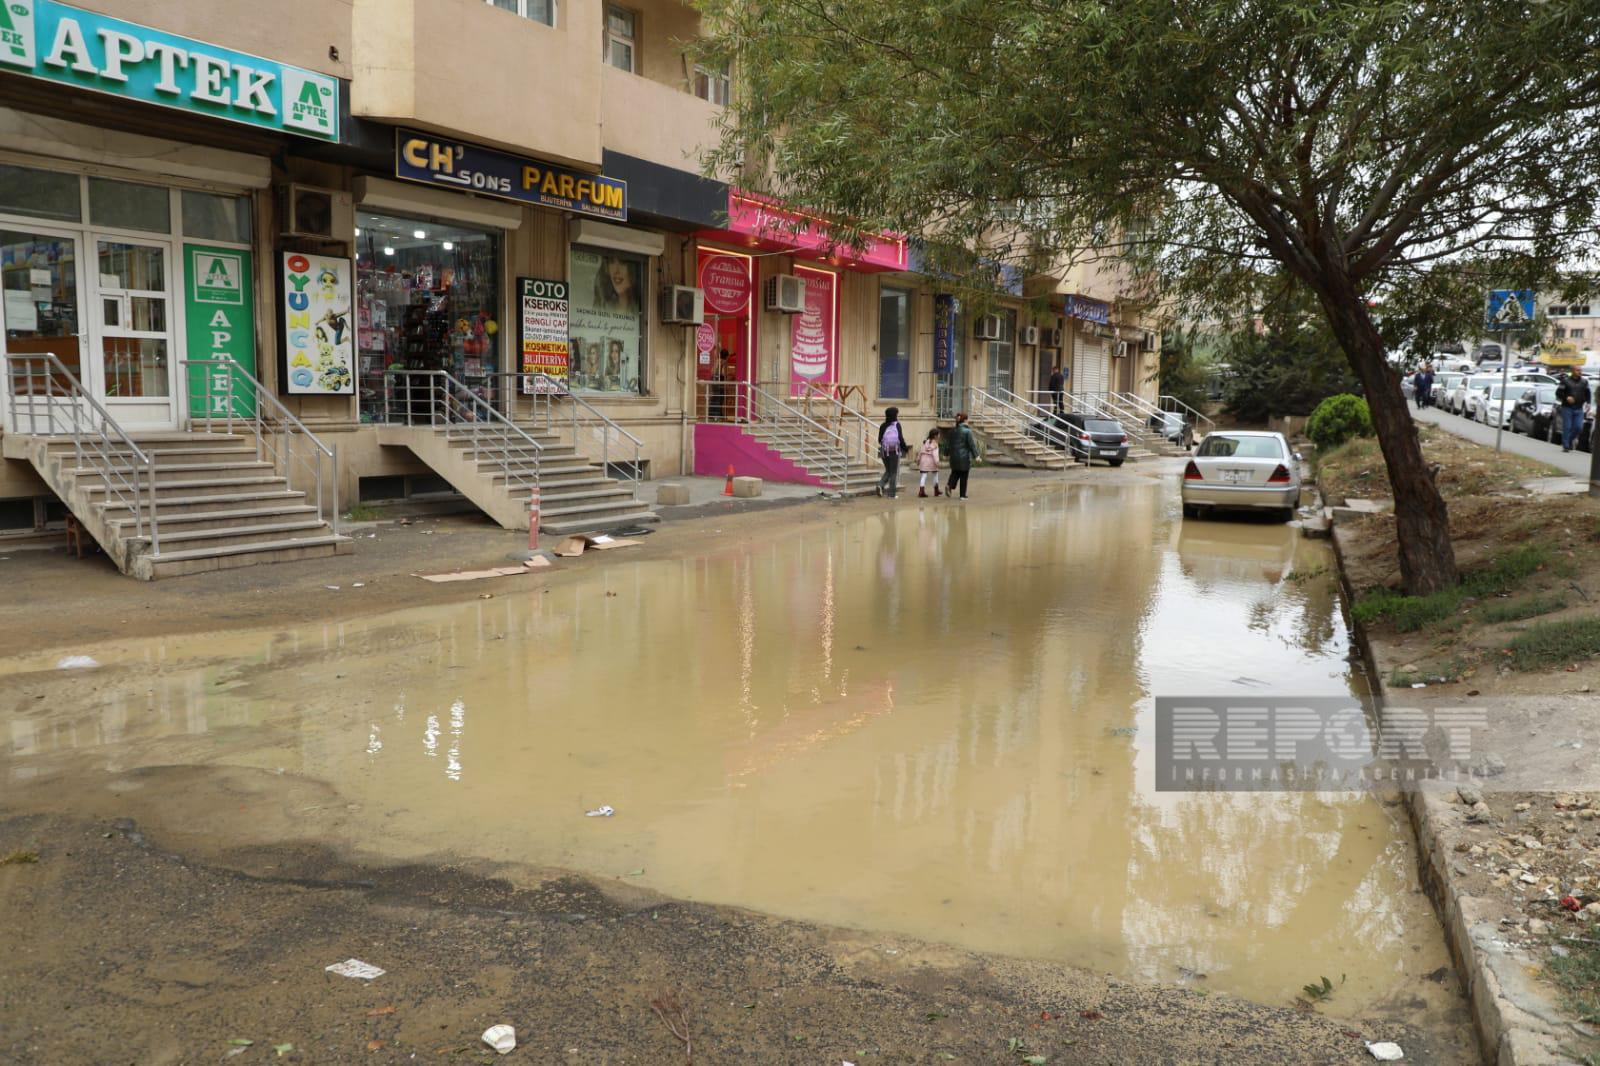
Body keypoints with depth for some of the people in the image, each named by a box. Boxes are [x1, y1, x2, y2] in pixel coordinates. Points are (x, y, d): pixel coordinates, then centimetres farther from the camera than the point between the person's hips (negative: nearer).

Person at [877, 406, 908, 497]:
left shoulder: (883, 426, 1)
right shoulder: (897, 425, -7)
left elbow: (879, 440, 0)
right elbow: (901, 439, -12)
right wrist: (906, 448, 2)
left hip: (884, 452, 3)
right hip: (894, 452, -3)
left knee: (888, 471, 20)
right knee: (893, 473, 6)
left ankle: (881, 485, -4)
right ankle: (892, 494, 7)